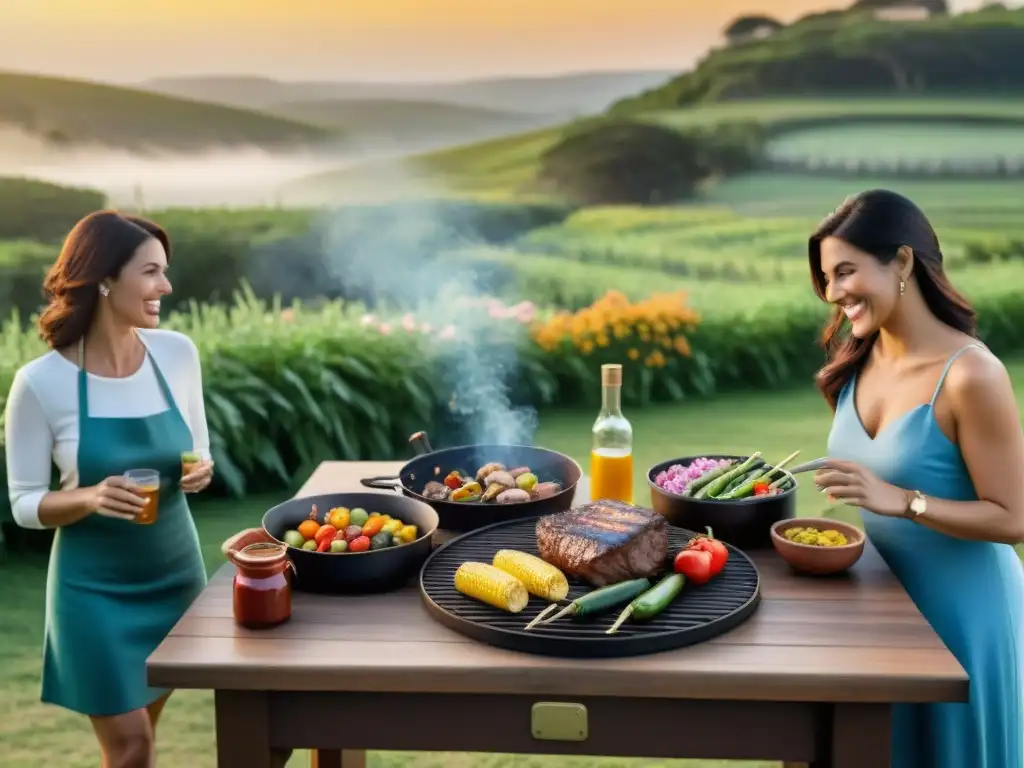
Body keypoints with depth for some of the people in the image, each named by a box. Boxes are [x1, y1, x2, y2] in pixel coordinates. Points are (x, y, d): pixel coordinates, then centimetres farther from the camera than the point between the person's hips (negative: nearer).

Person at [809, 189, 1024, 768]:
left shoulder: (970, 375, -24)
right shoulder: (859, 358, -2)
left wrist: (901, 501, -30)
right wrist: (853, 500, -6)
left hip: (959, 609, -6)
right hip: (883, 595, 6)